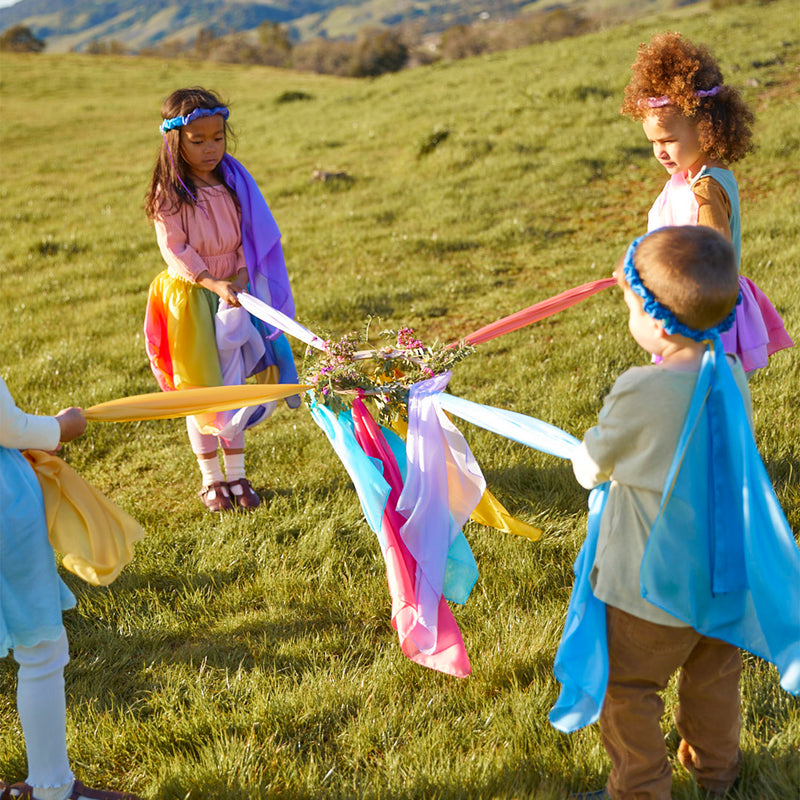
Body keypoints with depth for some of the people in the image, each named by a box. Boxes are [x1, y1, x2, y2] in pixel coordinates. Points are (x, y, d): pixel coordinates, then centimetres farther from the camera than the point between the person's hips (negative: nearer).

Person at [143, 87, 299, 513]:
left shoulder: (234, 181, 1)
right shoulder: (169, 193, -10)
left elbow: (253, 237, 2)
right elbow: (175, 252, -14)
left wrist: (240, 282, -13)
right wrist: (214, 284, -26)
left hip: (234, 293, 3)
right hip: (190, 298, -3)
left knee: (233, 384, 10)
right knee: (199, 389, 5)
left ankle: (236, 474, 22)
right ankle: (211, 480, 18)